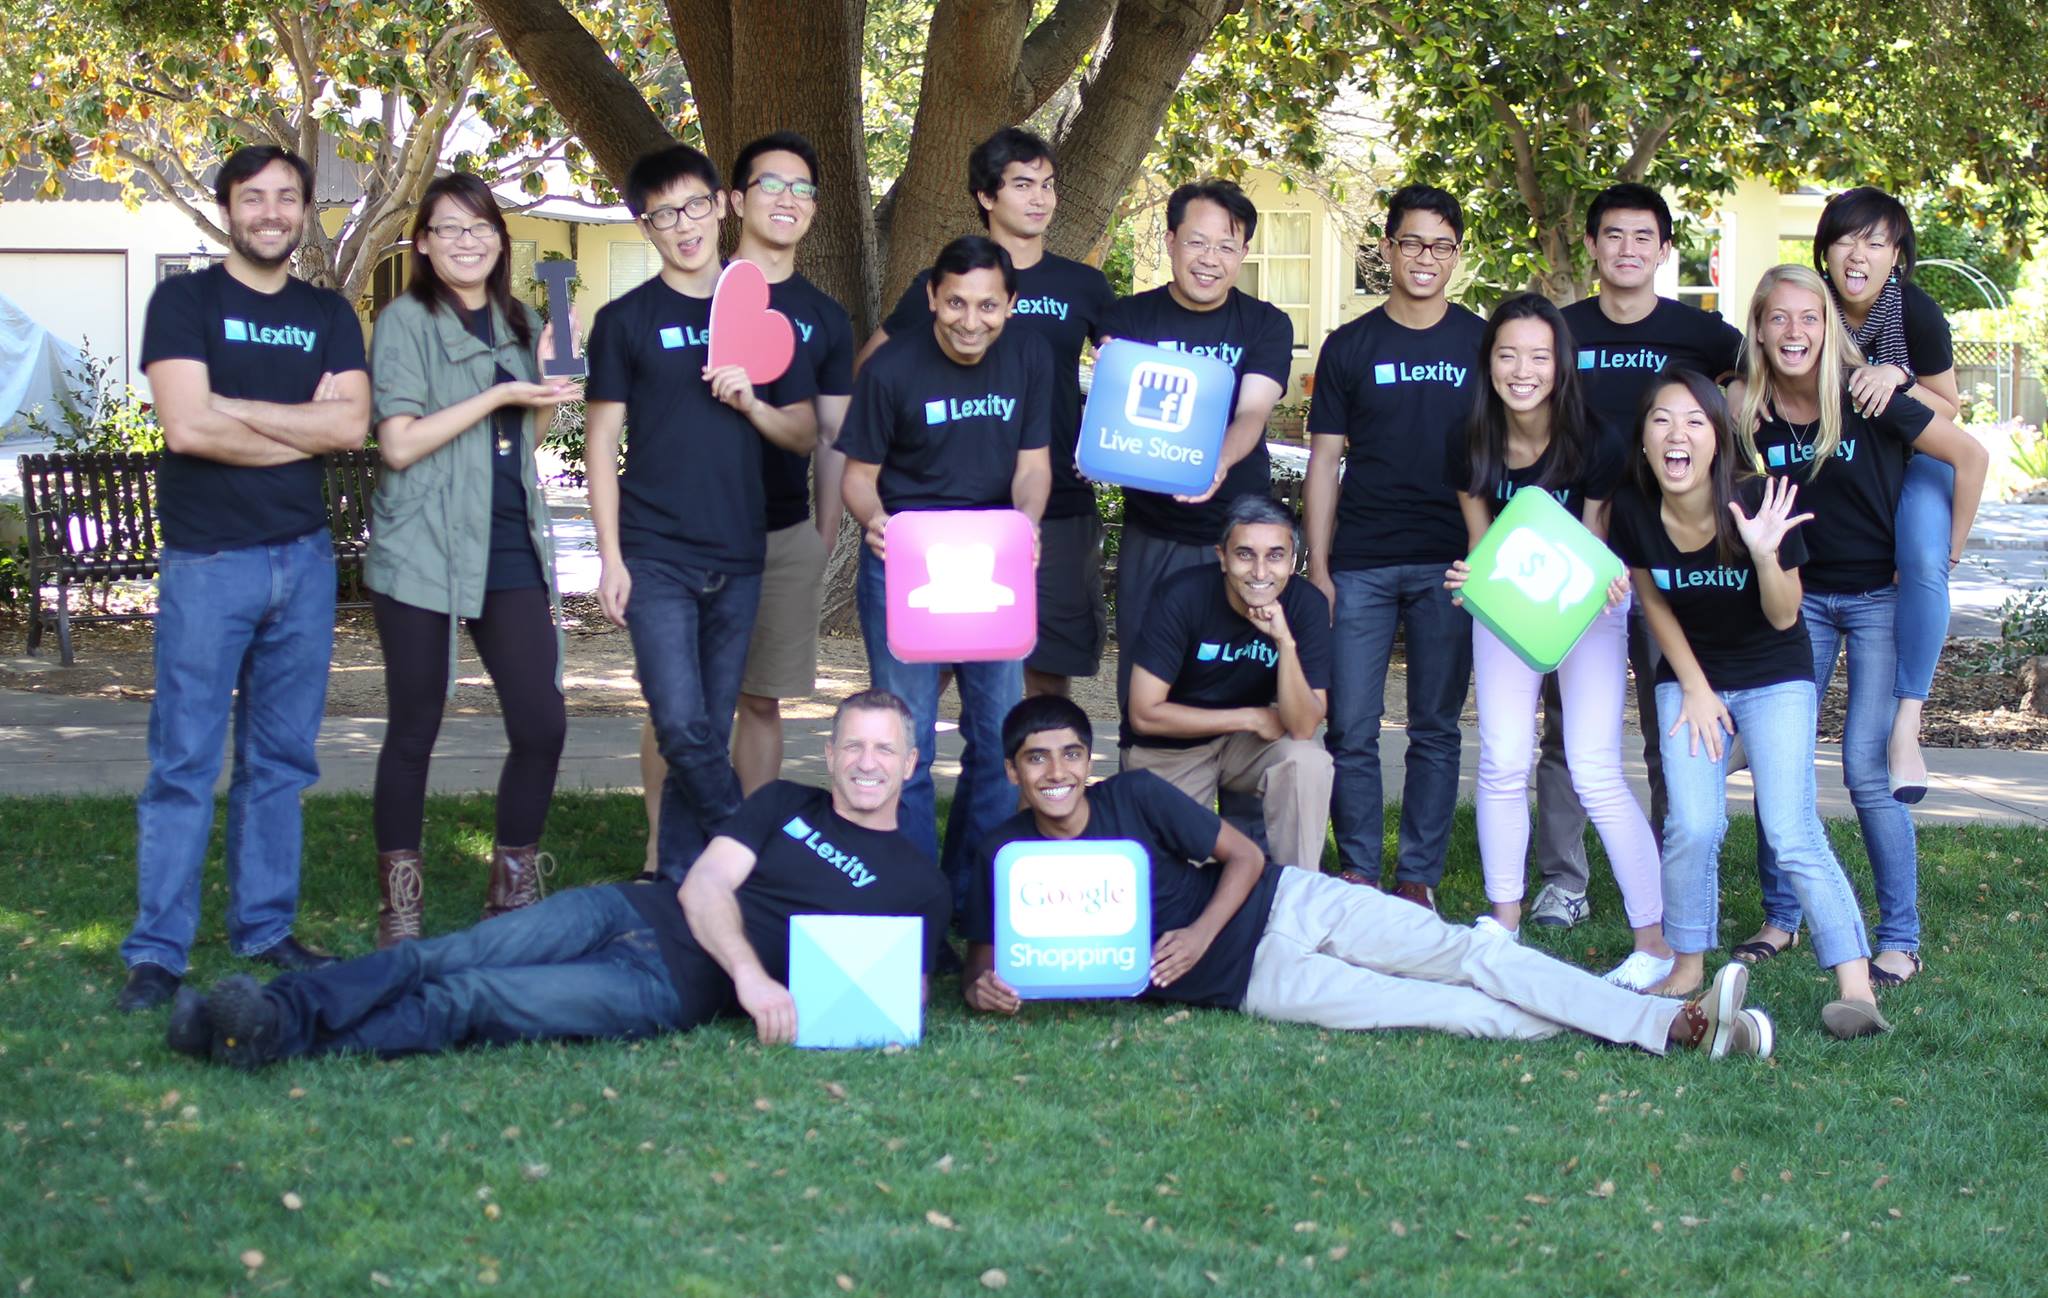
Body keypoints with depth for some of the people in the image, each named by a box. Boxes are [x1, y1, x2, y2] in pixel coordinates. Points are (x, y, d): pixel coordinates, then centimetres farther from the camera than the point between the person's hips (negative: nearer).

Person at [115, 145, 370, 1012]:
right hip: (207, 559, -4)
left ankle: (265, 927, 19)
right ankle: (157, 953, -1)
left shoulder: (328, 316, 11)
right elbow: (187, 427, -14)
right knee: (184, 763, -5)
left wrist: (234, 407, -11)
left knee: (281, 760, 9)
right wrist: (304, 427, -7)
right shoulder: (185, 302, -1)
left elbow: (353, 423, -5)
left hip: (303, 558, 4)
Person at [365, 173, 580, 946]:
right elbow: (399, 445, -11)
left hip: (510, 554, 5)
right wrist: (499, 396, -14)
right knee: (414, 730, 3)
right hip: (423, 555, -5)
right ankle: (398, 908, 14)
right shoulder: (406, 322, -4)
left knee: (542, 725, -3)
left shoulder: (516, 323, 15)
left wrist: (548, 386, 6)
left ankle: (513, 895, 13)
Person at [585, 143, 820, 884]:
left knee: (710, 731, 4)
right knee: (683, 727, -12)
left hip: (738, 558, 2)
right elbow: (601, 444, 3)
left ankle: (682, 880, 12)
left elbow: (805, 435, 12)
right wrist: (611, 557, -5)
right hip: (656, 558, -2)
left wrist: (752, 404, -9)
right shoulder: (626, 321, 4)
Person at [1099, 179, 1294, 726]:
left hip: (1237, 534, 0)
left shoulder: (1266, 326, 1)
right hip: (1150, 534, 0)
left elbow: (1253, 413, -13)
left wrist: (1219, 462, -35)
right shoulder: (1130, 319, 2)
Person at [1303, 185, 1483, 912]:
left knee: (1436, 728, 5)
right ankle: (1357, 872, 11)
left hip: (1449, 564, 0)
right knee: (1350, 728, 0)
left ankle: (1418, 877, 12)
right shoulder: (1349, 347, 6)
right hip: (1361, 563, 0)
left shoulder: (1481, 345, 6)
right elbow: (1325, 461, 7)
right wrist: (1317, 567, 0)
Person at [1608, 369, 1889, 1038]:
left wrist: (1765, 554, -35)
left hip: (1775, 676, -2)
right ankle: (1687, 967, 9)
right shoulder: (1634, 512, -16)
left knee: (1791, 831, -15)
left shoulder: (1759, 504, -24)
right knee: (1692, 826, -12)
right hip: (1690, 675, 3)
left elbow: (1783, 617, -16)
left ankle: (1855, 985, -14)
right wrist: (1695, 687, 0)